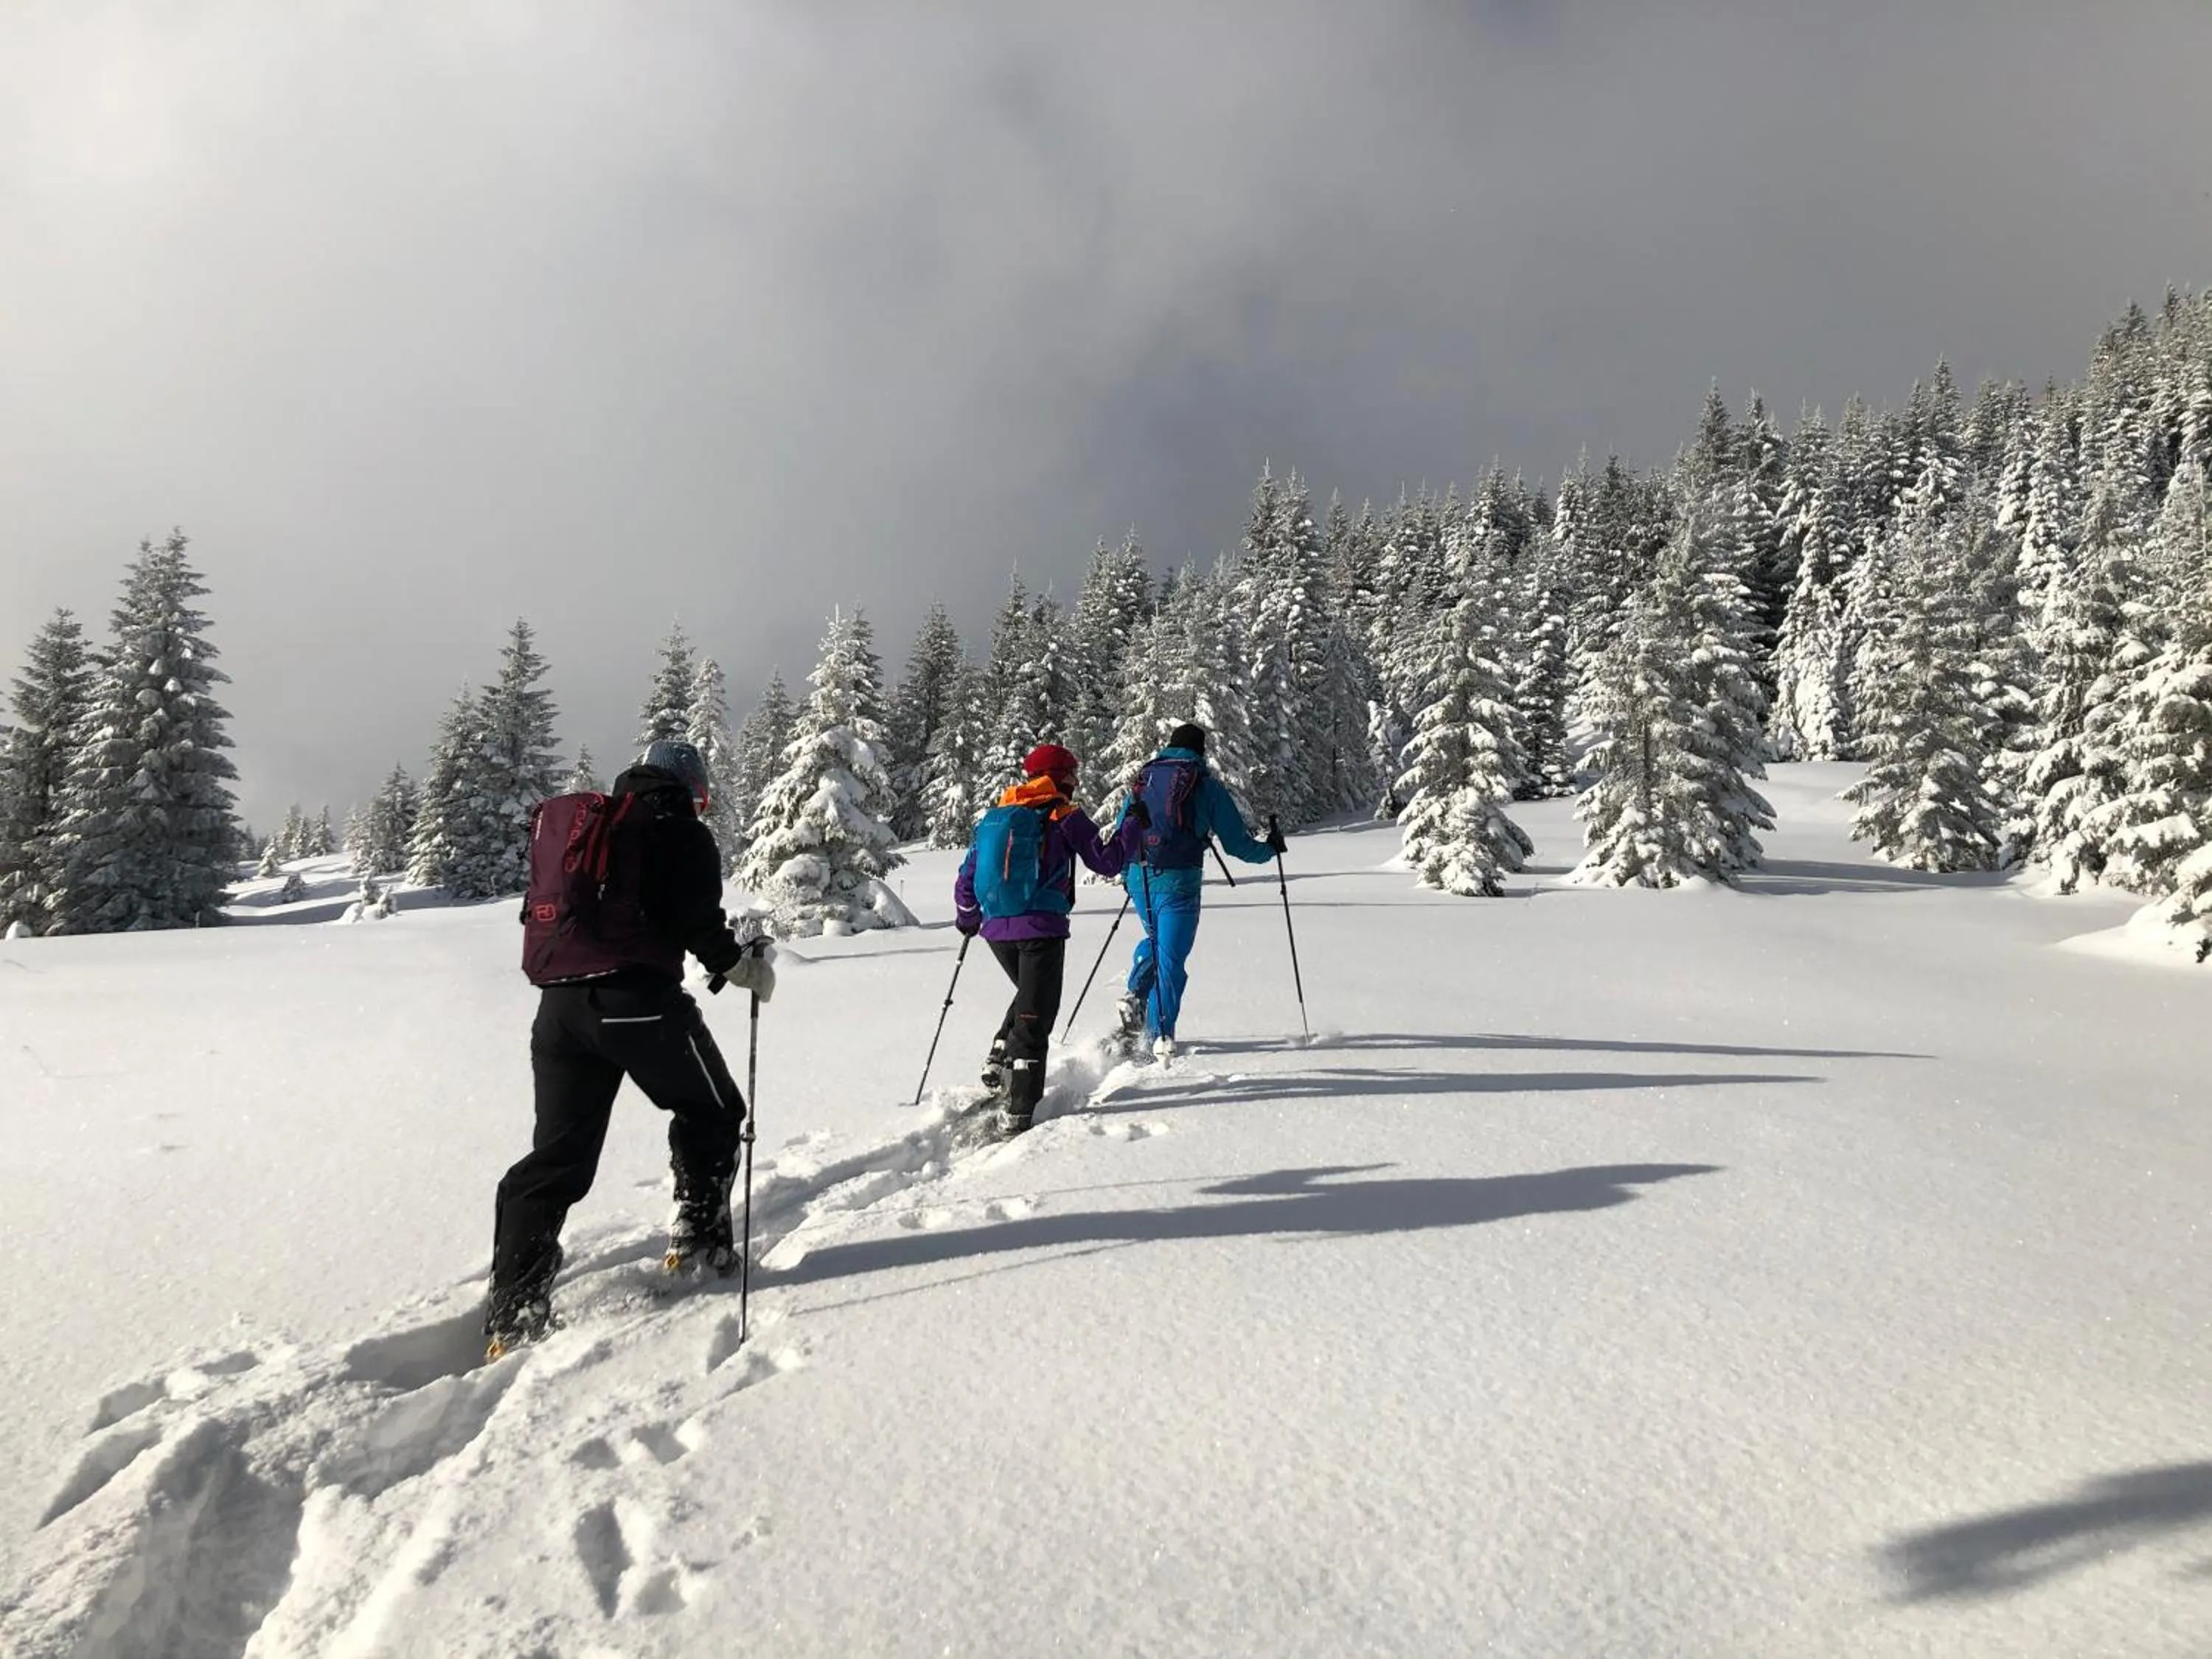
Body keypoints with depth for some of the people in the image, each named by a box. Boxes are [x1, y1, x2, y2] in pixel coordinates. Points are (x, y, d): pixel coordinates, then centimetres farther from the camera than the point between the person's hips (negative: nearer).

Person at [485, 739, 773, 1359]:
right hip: (640, 999, -6)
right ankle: (698, 1239, 16)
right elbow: (697, 921, -10)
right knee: (712, 1112, 18)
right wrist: (745, 966, 3)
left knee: (556, 1155, 9)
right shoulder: (681, 833, 0)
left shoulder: (564, 824, 20)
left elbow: (543, 911, 22)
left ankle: (512, 1313, 6)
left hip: (560, 1003, 6)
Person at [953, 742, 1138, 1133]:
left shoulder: (995, 816, 13)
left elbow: (966, 877, 15)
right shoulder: (1066, 817, -1)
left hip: (996, 929, 5)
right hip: (1041, 930, -5)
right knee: (1035, 1016, 2)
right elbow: (1107, 861, -2)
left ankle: (999, 1063, 16)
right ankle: (1018, 1111, 0)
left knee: (1030, 996, 29)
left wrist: (967, 920, 30)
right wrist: (1132, 824, 11)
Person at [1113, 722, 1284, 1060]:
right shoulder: (1207, 785, 1)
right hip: (1178, 882, -4)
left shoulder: (1143, 777, 12)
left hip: (1140, 880, 4)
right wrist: (1270, 849, 22)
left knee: (1155, 939, 28)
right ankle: (1161, 1035, -6)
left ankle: (1136, 997, 9)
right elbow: (1236, 842, 3)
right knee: (1170, 957, 1)